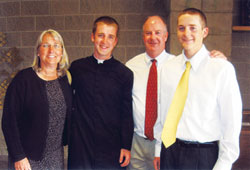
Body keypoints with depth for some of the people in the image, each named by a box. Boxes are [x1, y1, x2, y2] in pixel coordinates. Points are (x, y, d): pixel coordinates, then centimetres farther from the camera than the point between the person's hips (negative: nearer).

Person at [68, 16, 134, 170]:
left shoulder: (124, 73, -1)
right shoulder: (77, 67, 3)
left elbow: (127, 115, 0)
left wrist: (126, 146, -3)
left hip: (111, 148, -1)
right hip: (80, 145, 1)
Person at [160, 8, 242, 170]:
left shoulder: (222, 69, -11)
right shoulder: (168, 68, 4)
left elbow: (232, 122, -10)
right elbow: (163, 113, 8)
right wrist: (159, 151, 9)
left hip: (205, 156, -4)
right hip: (170, 150, 4)